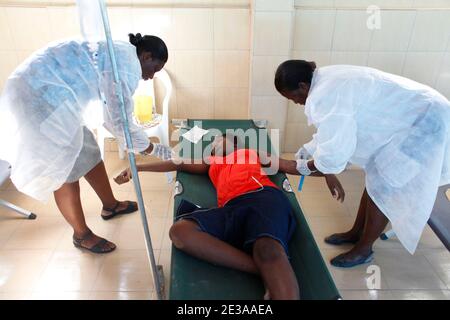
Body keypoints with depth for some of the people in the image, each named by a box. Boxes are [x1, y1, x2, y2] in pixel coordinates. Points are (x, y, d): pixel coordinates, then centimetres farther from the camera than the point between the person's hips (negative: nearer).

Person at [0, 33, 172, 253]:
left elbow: (112, 116, 19)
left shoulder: (117, 54, 16)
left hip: (42, 93, 11)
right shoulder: (128, 64, -15)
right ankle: (82, 235, 21)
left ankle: (110, 205, 38)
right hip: (41, 99, -10)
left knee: (89, 152, 18)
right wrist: (152, 149, -1)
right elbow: (120, 123, -14)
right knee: (66, 172, 1)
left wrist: (142, 144, 19)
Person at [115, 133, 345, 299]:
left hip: (264, 196, -2)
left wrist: (326, 172, 14)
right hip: (231, 209, 3)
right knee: (179, 231, -27)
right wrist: (137, 167, 32)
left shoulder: (250, 152, 35)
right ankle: (265, 271, -34)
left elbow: (290, 165, 28)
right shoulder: (211, 164, 41)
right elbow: (177, 164, 35)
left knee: (267, 249, -37)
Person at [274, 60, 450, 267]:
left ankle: (364, 249, 16)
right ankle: (356, 232, 30)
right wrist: (309, 149, 14)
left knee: (382, 189, -2)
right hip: (412, 115, 10)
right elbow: (334, 130, 16)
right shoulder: (327, 80, 3)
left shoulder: (326, 96, -28)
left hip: (425, 124, -10)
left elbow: (334, 153, -24)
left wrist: (307, 167, -7)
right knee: (375, 179, 15)